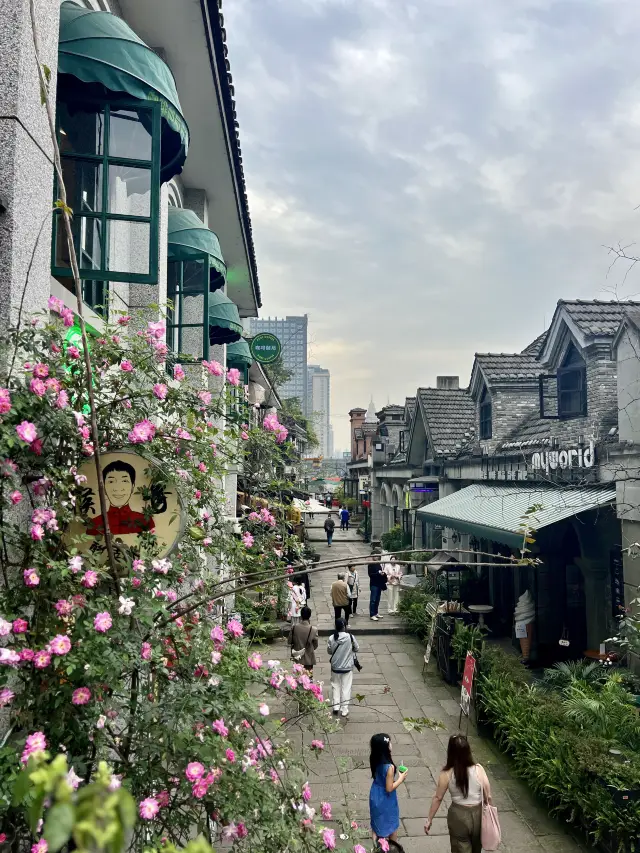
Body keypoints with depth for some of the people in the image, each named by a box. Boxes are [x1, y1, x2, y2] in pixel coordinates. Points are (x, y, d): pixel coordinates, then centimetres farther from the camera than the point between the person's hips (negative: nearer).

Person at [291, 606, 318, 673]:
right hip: (309, 659, -2)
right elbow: (315, 645, -8)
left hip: (297, 658, 2)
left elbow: (291, 642, -5)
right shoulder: (313, 630, -21)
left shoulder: (294, 628, -16)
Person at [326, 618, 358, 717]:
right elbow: (356, 648, -1)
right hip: (347, 667, -1)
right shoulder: (350, 637, -16)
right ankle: (344, 710, 14)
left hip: (335, 667, 1)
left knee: (335, 686, 18)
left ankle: (336, 707, 16)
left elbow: (329, 651, 0)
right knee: (346, 688, 10)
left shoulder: (332, 638, -14)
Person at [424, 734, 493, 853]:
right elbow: (488, 797, -9)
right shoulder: (479, 769, -15)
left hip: (458, 815, -2)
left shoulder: (447, 774, -17)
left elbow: (437, 798, -8)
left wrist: (429, 819, 4)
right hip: (478, 814, 2)